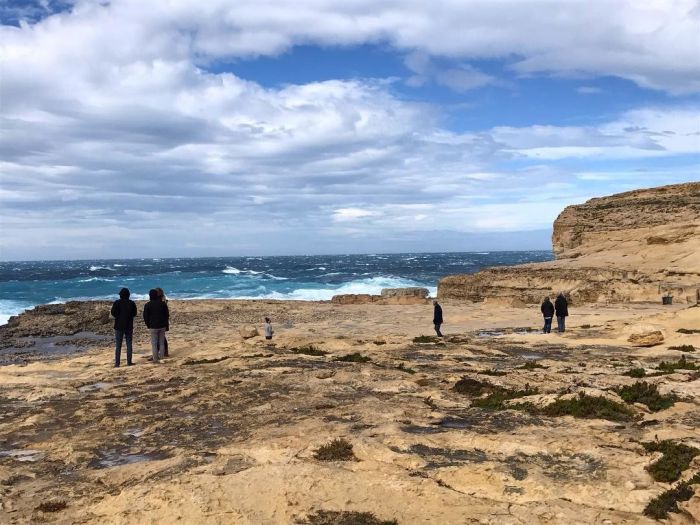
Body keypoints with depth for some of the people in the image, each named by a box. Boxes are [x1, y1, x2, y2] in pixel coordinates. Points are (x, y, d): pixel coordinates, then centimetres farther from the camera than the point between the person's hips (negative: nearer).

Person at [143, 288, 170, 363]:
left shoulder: (148, 305, -5)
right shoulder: (163, 304, 5)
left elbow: (145, 316, -1)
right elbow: (167, 315, 9)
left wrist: (148, 325, 11)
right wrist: (166, 324, 16)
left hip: (153, 327, -3)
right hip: (162, 326, 3)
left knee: (154, 343, 1)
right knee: (162, 343, 8)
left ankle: (155, 359, 0)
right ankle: (161, 358, 8)